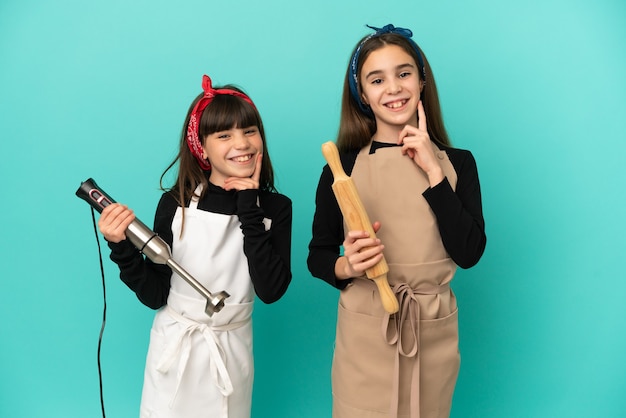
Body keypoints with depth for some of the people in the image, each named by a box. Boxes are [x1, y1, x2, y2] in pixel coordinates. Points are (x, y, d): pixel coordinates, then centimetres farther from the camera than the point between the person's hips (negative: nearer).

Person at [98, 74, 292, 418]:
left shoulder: (275, 207, -9)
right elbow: (154, 295, -7)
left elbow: (270, 290, -21)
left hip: (232, 350, 1)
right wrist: (123, 249, -22)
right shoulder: (176, 203, -11)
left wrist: (249, 210, -21)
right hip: (174, 347, 0)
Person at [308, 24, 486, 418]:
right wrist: (347, 266, -22)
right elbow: (317, 256, 0)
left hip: (434, 332, 2)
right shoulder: (343, 165, -4)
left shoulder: (456, 162, 1)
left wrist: (432, 171, -11)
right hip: (365, 331, -1)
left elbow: (469, 253, -10)